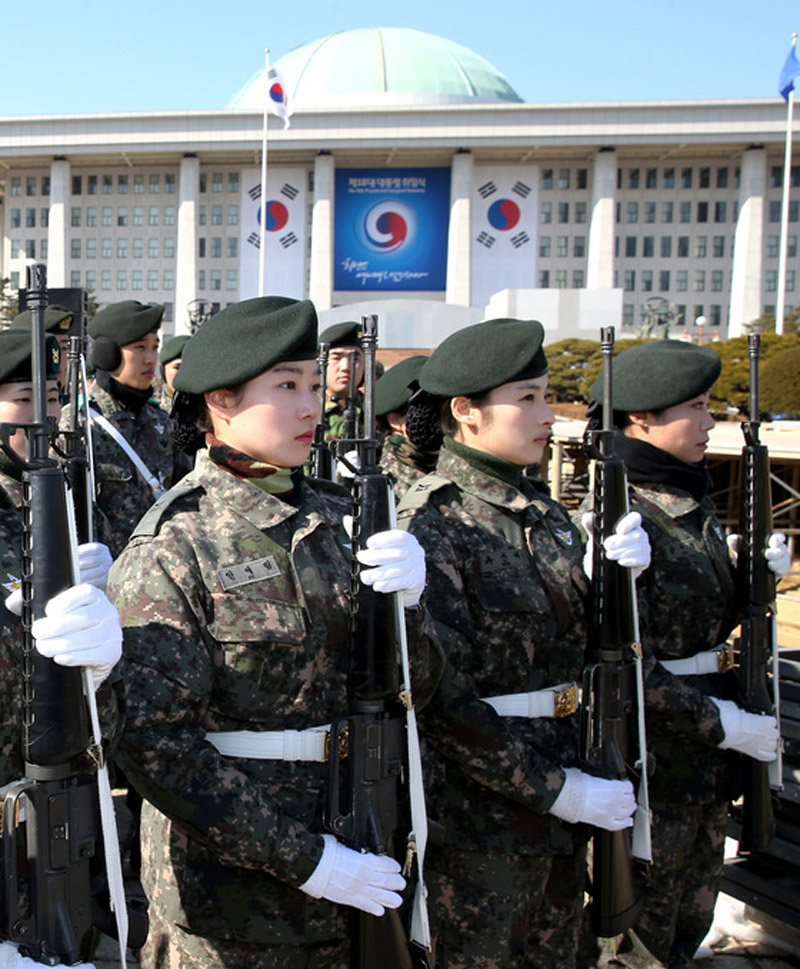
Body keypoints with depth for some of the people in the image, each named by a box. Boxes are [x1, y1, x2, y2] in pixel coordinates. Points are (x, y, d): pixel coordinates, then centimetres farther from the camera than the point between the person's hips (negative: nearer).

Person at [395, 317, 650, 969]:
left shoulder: (544, 511, 7)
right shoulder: (434, 523, -18)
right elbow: (440, 697, -21)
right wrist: (555, 789, -19)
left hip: (568, 790, 8)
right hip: (478, 811, -7)